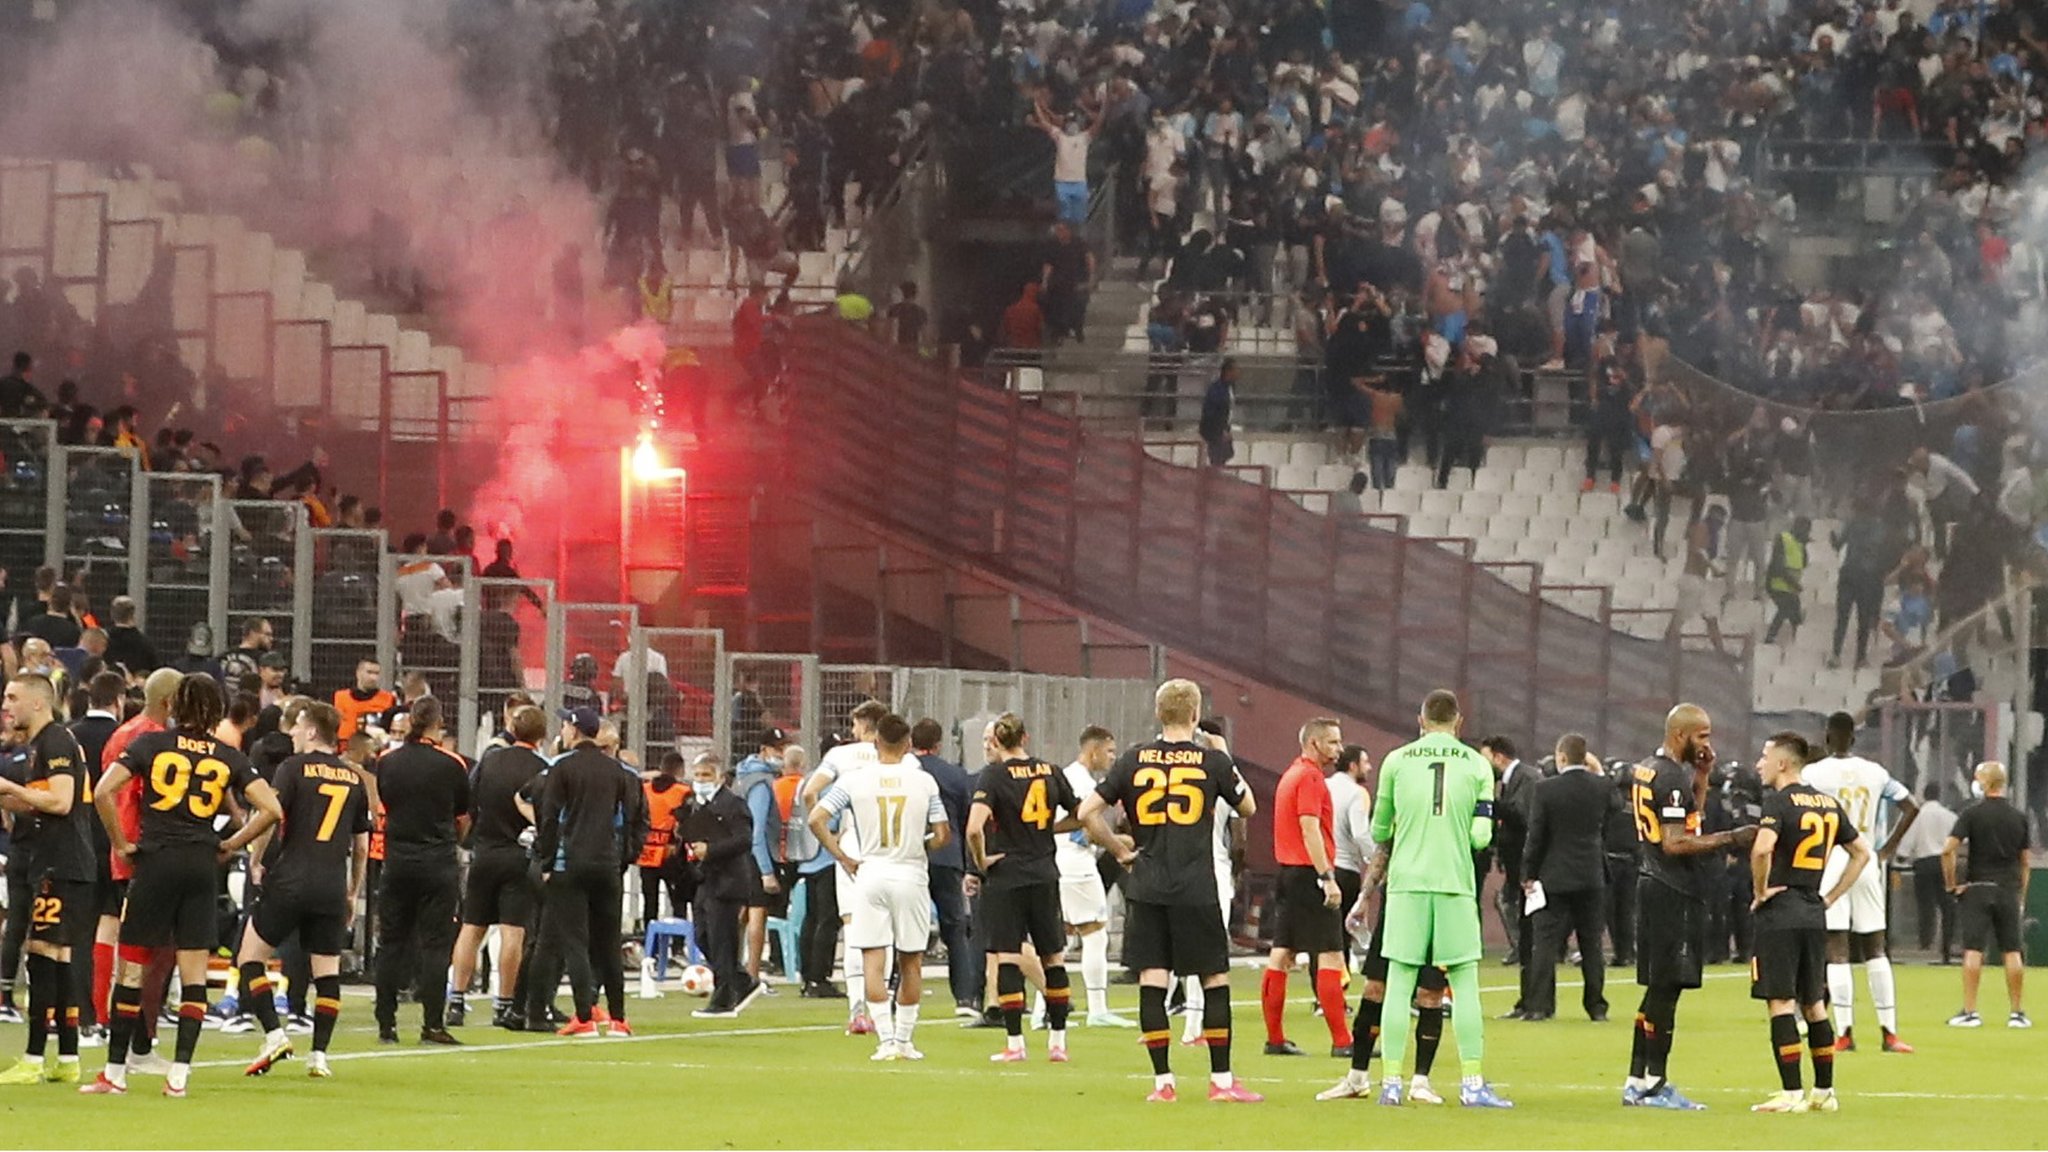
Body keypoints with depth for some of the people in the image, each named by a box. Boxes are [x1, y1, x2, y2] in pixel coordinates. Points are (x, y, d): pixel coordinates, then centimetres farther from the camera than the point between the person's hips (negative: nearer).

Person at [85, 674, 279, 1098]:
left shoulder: (150, 744, -1)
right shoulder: (227, 758, 4)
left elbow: (104, 792, -11)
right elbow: (271, 809, -1)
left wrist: (121, 843, -1)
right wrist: (231, 845, 8)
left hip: (155, 860, -2)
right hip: (202, 865, 2)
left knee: (132, 967, 5)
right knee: (193, 972, 5)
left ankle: (116, 1071, 7)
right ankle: (179, 1074, -1)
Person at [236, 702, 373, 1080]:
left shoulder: (294, 768, -2)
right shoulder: (354, 778, 12)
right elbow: (362, 844, 17)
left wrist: (256, 862, 3)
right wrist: (353, 893, 25)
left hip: (290, 880, -4)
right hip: (333, 886, 4)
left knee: (252, 955, 7)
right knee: (327, 971, 9)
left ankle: (274, 1034, -6)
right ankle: (319, 1055, 5)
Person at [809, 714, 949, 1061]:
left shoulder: (855, 781, -2)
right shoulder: (924, 782, -2)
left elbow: (816, 819, -8)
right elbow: (942, 834, -1)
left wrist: (843, 858, 0)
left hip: (871, 874, 0)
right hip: (911, 874, 0)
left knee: (873, 961, 0)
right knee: (910, 963, 11)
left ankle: (886, 1040, -9)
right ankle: (904, 1040, 14)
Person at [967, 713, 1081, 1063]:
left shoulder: (994, 775, -10)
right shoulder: (1049, 772, 4)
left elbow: (974, 827, -22)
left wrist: (980, 860, -7)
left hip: (1006, 877, -4)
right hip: (1045, 876, 4)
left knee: (1007, 958, 0)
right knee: (1053, 958, 11)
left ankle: (1015, 1042, -2)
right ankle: (1058, 1041, 14)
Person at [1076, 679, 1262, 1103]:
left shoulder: (1134, 760, 3)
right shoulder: (1213, 761, -2)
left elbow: (1088, 812, 0)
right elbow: (1248, 807, 15)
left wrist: (1118, 848, 11)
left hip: (1146, 889, 2)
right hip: (1196, 889, -2)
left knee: (1152, 981, 2)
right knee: (1215, 979, 6)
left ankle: (1162, 1081, 2)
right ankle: (1221, 1080, 6)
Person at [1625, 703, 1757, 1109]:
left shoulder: (1644, 771, 15)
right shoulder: (1673, 778, -15)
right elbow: (1675, 843, -21)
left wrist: (1701, 779, 16)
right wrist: (1730, 839, -18)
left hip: (1654, 887, 10)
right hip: (1674, 893, -10)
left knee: (1658, 988, 13)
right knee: (1665, 988, -6)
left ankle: (1637, 1082, 16)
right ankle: (1654, 1083, -5)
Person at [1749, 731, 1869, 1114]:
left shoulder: (1779, 802, -10)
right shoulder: (1828, 803, 12)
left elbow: (1762, 849, -27)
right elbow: (1861, 851, 19)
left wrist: (1761, 891, -12)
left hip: (1780, 912, -7)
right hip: (1814, 915, 7)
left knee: (1781, 1001, -5)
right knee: (1813, 1003, 14)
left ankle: (1791, 1093, -9)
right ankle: (1825, 1092, 16)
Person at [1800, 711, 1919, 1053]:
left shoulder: (1813, 773, -5)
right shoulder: (1875, 773, 8)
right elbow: (1911, 807, 8)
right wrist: (1888, 849, 12)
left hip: (1829, 862, -4)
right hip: (1867, 861, 4)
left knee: (1836, 951, -4)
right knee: (1875, 948, 10)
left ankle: (1845, 1032, -10)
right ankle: (1889, 1032, 7)